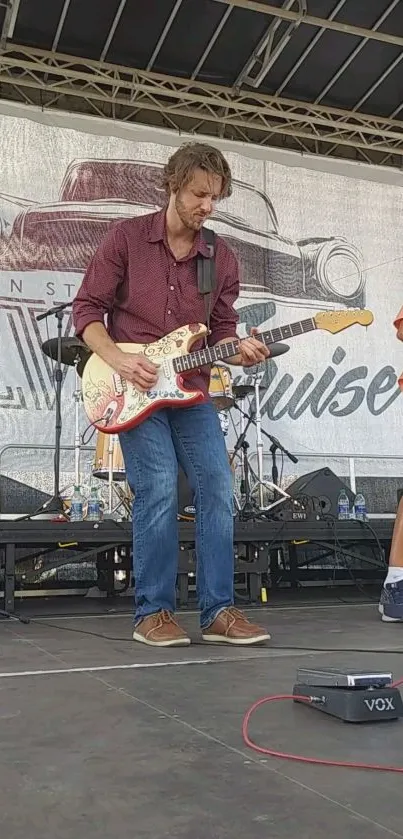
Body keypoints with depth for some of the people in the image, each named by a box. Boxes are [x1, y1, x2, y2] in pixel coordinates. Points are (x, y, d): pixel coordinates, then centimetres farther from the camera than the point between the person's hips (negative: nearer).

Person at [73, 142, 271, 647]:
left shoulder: (222, 258, 8)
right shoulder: (127, 237, -1)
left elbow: (221, 331, 12)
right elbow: (86, 309, -2)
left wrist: (238, 352, -11)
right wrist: (118, 360, -16)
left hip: (191, 390, 4)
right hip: (133, 387, -4)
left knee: (218, 491, -2)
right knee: (159, 491, -14)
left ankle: (217, 611, 9)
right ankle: (153, 613, 1)